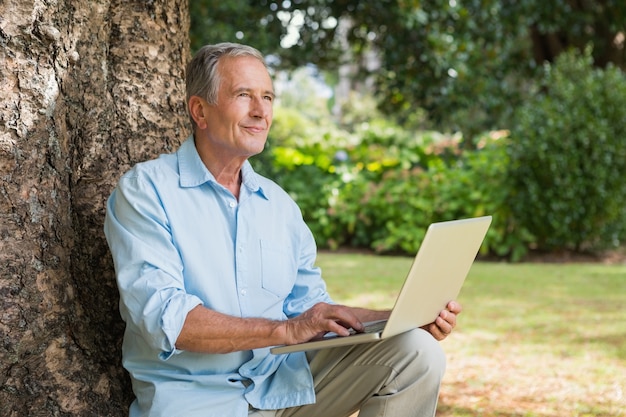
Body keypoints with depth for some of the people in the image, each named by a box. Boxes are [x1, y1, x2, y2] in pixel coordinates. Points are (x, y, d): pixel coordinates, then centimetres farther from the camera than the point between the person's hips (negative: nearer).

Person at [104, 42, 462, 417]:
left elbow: (311, 308, 17)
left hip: (282, 383, 6)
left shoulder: (279, 203, 16)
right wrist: (285, 330, -21)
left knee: (417, 351, -11)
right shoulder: (144, 190, -4)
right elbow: (161, 316, -16)